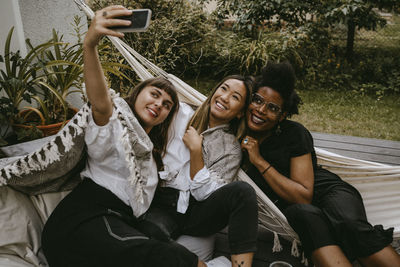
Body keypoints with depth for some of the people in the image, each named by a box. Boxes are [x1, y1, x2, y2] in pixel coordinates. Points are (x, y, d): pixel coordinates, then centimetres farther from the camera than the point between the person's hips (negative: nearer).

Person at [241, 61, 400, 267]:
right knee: (306, 215, -36)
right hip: (289, 207, 1)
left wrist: (259, 161, -18)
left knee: (350, 223, -35)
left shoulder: (294, 133, -9)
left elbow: (304, 196, -14)